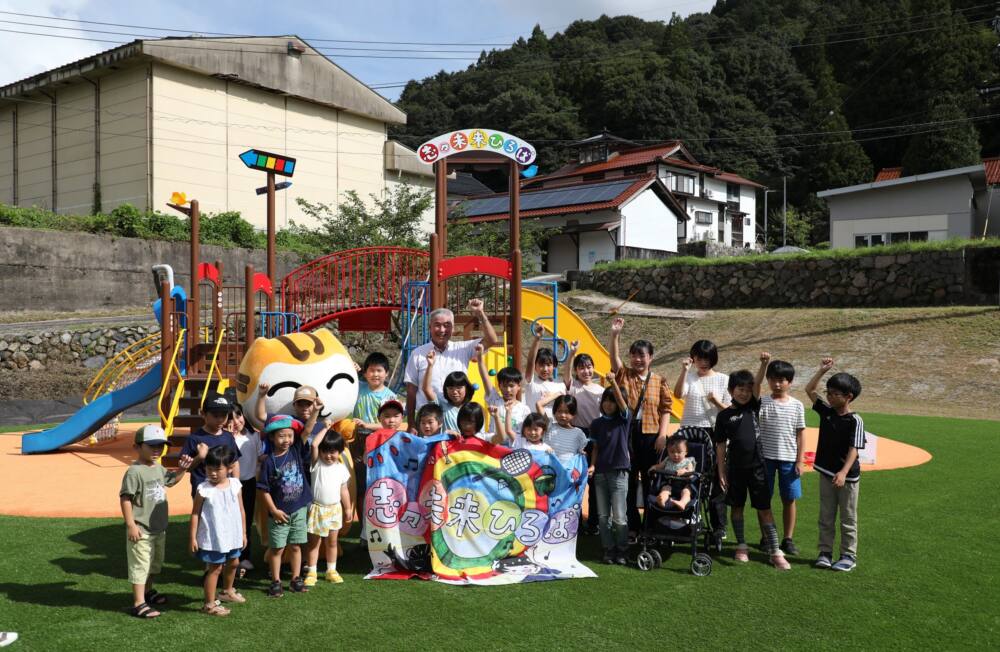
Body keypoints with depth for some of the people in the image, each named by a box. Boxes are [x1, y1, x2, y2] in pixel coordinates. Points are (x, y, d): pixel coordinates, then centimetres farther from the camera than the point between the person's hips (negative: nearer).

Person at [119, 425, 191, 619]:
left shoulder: (159, 468, 6)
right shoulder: (134, 471, -20)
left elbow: (171, 480, 27)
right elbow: (125, 498, -20)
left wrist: (182, 469, 8)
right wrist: (131, 525, -22)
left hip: (159, 528, 9)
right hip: (141, 530, -9)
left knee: (154, 562, 24)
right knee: (140, 565, -3)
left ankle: (148, 591, 42)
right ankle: (139, 604, 4)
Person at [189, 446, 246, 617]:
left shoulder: (235, 485, -4)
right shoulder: (204, 489, -16)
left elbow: (241, 510, 4)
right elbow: (195, 514, -9)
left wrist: (243, 533, 8)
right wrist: (193, 537, -9)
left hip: (233, 536, 6)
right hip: (213, 538, -6)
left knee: (233, 563, 23)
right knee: (215, 568, 1)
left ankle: (227, 591, 48)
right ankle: (209, 604, 15)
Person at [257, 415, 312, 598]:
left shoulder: (296, 451, -2)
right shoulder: (270, 461, -12)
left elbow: (307, 431, -12)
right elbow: (263, 490, -9)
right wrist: (274, 511, -10)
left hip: (299, 509, 3)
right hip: (279, 513, -3)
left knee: (296, 546, 12)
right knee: (277, 548, 7)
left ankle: (296, 579, 24)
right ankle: (276, 582, 19)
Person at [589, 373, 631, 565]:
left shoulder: (624, 419, 0)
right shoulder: (596, 423, 9)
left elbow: (622, 402, -18)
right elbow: (596, 448, 11)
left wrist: (613, 382, -32)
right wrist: (592, 466, -5)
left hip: (619, 472, -3)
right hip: (600, 472, 4)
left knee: (619, 516, -3)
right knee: (603, 515, 6)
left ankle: (621, 551, 10)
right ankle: (609, 549, 16)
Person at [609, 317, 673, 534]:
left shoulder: (659, 381, 4)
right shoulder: (624, 375, 2)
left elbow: (665, 409, 3)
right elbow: (615, 358, -15)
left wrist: (662, 434, -6)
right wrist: (615, 334, -29)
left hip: (651, 436, 0)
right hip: (627, 434, 0)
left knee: (650, 481, 8)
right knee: (628, 480, 5)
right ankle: (631, 525, 15)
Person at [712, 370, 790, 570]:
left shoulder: (754, 407, 3)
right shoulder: (724, 415, -2)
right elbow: (721, 445, 0)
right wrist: (721, 472, -1)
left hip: (757, 465, 0)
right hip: (735, 468, 0)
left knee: (764, 508, 1)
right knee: (737, 506, 11)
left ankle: (775, 552, 1)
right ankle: (741, 546, 25)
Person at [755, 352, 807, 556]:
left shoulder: (797, 405, 2)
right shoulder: (763, 402, -1)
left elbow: (800, 435, 3)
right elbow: (756, 385, -22)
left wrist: (800, 461, -1)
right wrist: (764, 364, -32)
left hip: (788, 459, 1)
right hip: (766, 457, -1)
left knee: (789, 499, 7)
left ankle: (788, 539, 17)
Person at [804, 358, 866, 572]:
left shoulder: (855, 421, -15)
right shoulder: (825, 411, 1)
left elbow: (854, 449, -19)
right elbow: (809, 389, 6)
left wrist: (843, 472, -30)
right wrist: (822, 370, -2)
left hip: (847, 476, -5)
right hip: (826, 473, 5)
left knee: (848, 519, 7)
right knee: (826, 517, 11)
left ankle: (849, 555, 16)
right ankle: (825, 552, 19)